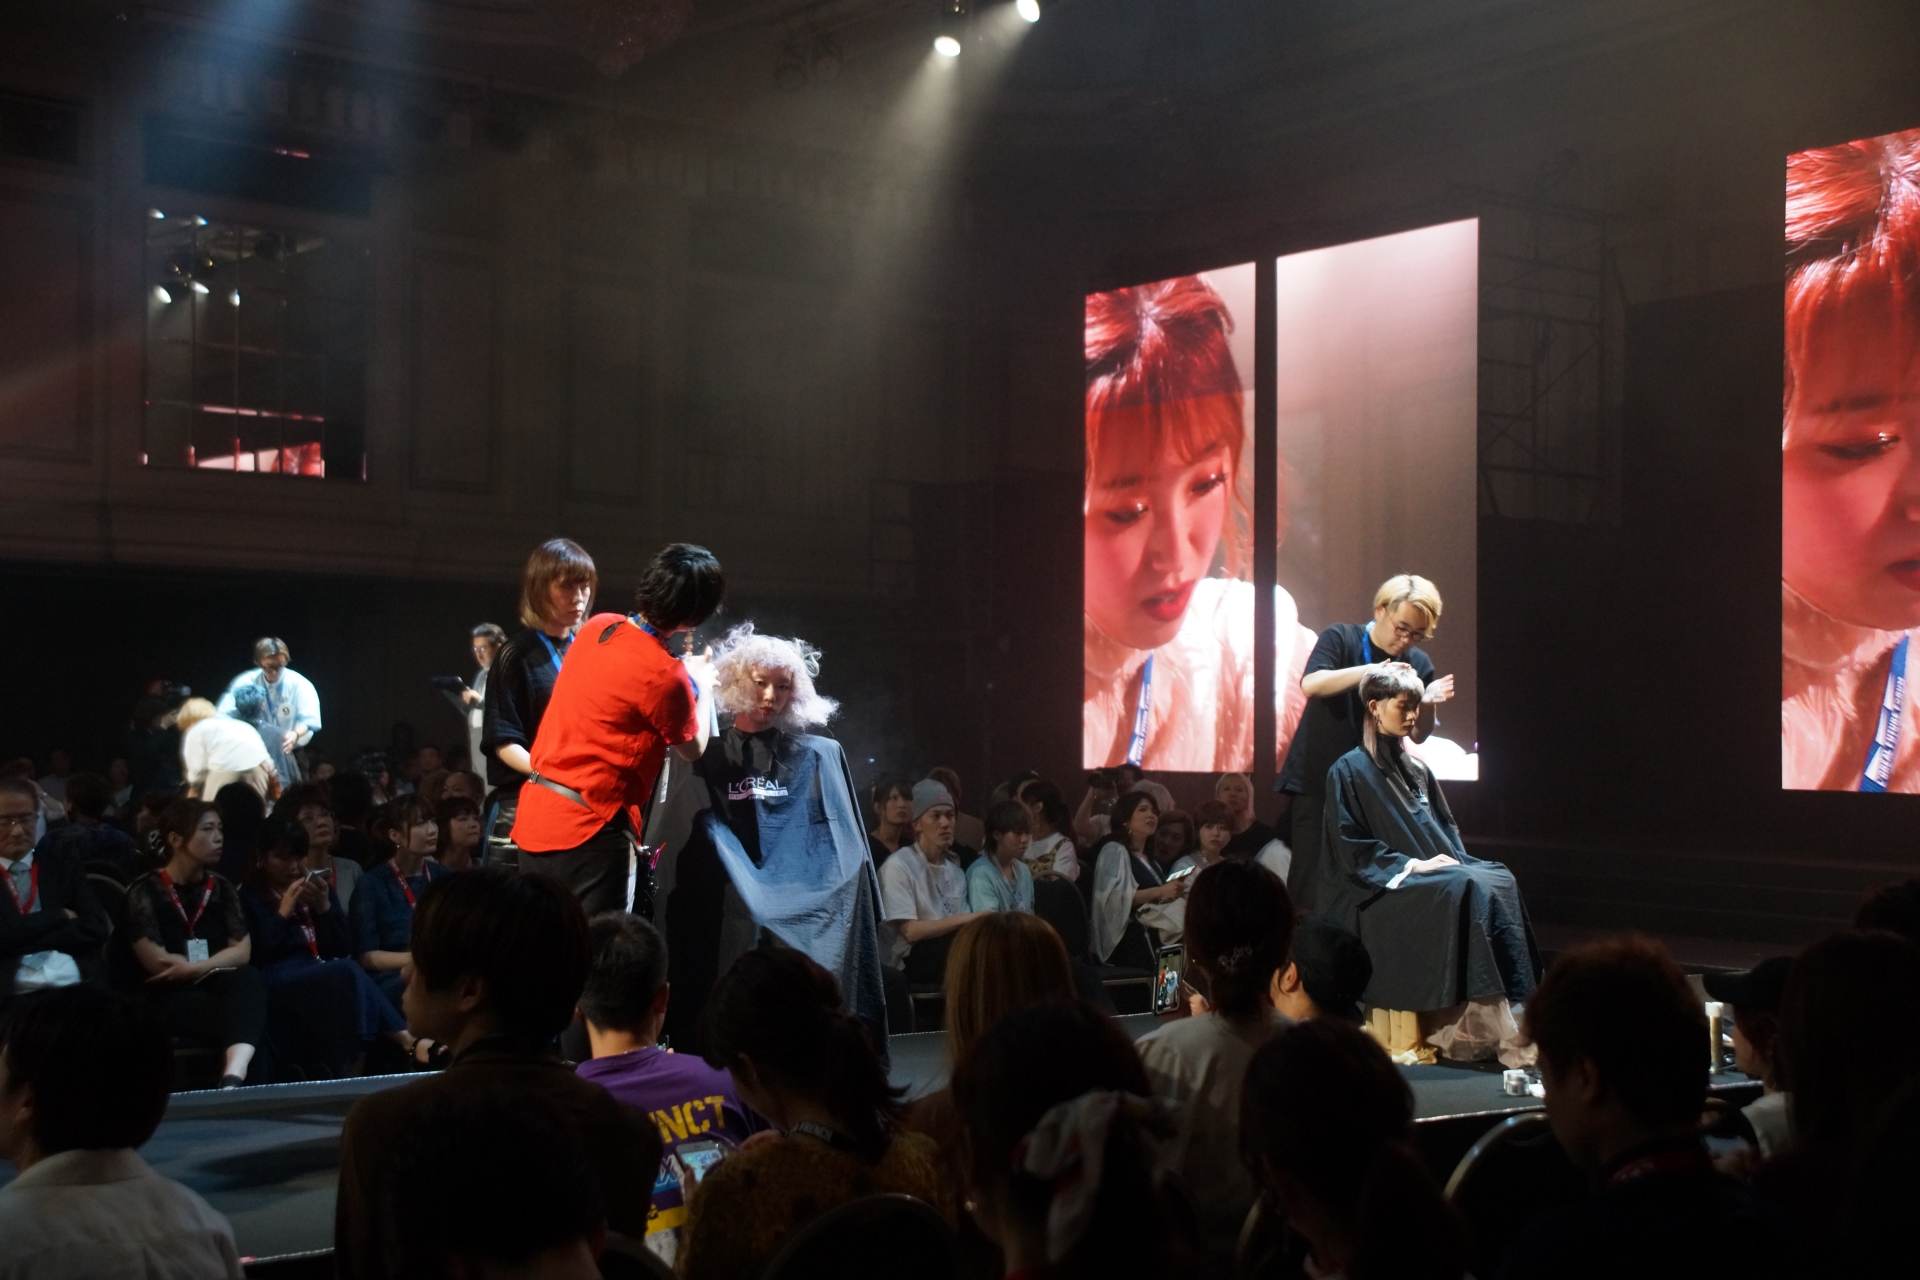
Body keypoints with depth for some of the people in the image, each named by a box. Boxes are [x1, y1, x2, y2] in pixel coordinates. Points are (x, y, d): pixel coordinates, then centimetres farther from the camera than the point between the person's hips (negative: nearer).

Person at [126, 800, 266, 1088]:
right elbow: (158, 964, -11)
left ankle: (234, 1075, -57)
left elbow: (242, 953, 3)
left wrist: (195, 969, -14)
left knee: (249, 979, -35)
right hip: (168, 998, -4)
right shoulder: (146, 892, -5)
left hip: (214, 988, 5)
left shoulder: (221, 888, 12)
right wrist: (216, 964, 0)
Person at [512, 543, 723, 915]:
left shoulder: (598, 627, 3)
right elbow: (692, 749, 3)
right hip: (588, 828, -8)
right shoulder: (666, 676, -17)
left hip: (535, 813, 8)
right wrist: (703, 686, 17)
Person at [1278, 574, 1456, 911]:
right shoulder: (1340, 638, -2)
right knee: (1314, 882, -8)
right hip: (1317, 782, -3)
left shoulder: (1419, 664, 8)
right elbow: (1310, 684, -19)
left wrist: (1425, 703, -13)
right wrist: (1367, 671, -30)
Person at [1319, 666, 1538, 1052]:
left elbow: (1445, 829, 21)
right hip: (1379, 889, -6)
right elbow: (1351, 848, -8)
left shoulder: (1417, 770, 20)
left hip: (1432, 874, 7)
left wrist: (1454, 861, -1)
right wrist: (1411, 865, -16)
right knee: (1467, 891, -33)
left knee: (1500, 881, -24)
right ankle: (1483, 1019, -38)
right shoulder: (1349, 770, -2)